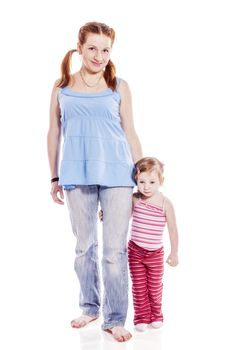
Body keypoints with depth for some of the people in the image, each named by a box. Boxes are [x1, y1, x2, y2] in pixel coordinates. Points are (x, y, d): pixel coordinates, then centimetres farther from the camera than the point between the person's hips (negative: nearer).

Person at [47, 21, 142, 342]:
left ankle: (115, 318, 10)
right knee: (84, 246, 12)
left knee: (115, 249, -1)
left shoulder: (119, 87, 6)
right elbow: (54, 132, 12)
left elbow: (130, 133, 8)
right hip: (77, 175, 2)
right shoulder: (62, 86, 8)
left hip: (116, 174, -1)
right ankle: (90, 307, 28)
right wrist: (55, 177, 11)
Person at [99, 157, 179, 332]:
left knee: (155, 286, 11)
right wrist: (107, 212, -5)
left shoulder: (165, 203, -13)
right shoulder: (135, 199, -7)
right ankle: (141, 317, 21)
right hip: (135, 251, 1)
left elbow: (173, 230, -6)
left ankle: (156, 316, 30)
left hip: (156, 253, -1)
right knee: (139, 286, 7)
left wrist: (174, 253, -2)